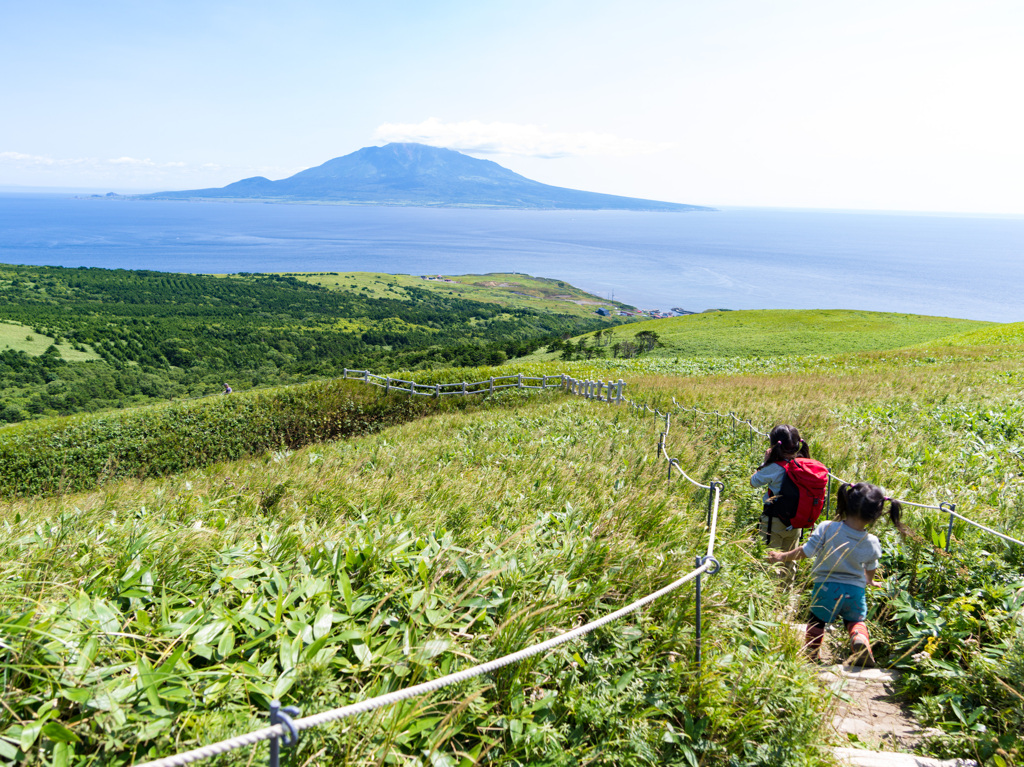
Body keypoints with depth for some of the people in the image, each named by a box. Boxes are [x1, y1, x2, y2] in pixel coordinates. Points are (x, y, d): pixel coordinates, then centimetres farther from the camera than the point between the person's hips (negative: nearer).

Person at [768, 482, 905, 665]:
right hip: (856, 590, 2)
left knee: (817, 620, 21)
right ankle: (861, 641, -4)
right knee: (855, 620, 24)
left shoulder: (827, 529, -20)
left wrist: (782, 556, 5)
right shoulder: (872, 543, -10)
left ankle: (810, 650, 16)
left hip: (827, 588, -1)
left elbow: (804, 552, -13)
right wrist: (868, 581, 32)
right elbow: (870, 571, 8)